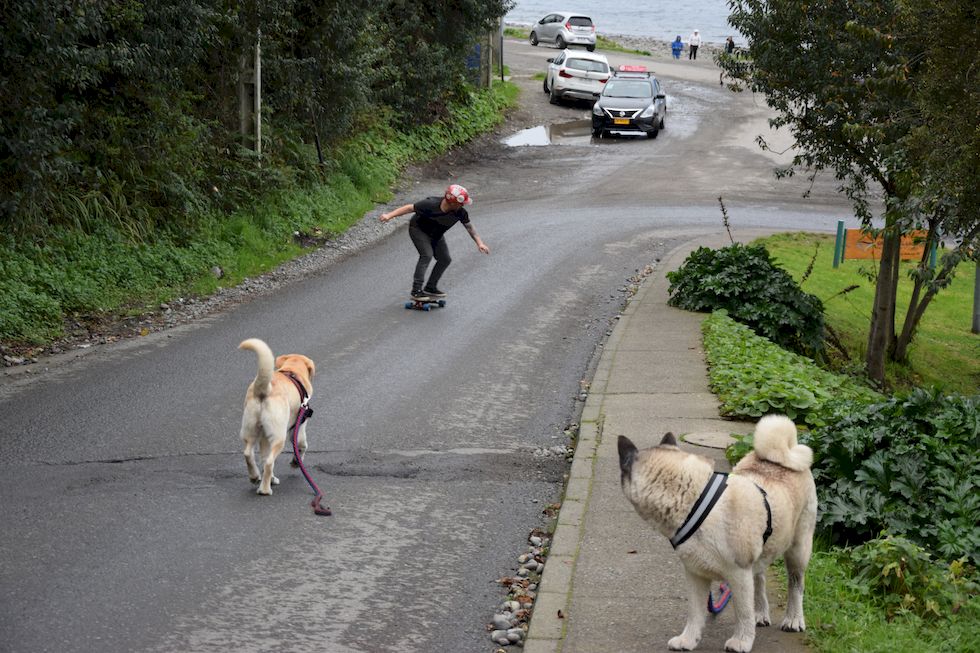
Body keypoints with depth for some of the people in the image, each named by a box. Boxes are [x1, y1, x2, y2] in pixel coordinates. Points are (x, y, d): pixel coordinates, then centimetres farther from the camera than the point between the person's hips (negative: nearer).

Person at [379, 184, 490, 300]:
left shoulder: (460, 212, -22)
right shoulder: (431, 205, -37)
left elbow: (469, 226, -7)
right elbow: (410, 208, -30)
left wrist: (479, 242, -8)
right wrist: (389, 215, -34)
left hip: (436, 235, 7)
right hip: (418, 230, -7)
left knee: (445, 259, 5)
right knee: (427, 255, -25)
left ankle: (430, 288, 19)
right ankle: (416, 291, -26)